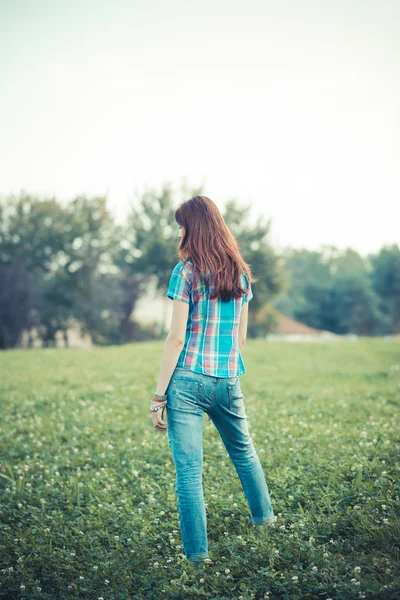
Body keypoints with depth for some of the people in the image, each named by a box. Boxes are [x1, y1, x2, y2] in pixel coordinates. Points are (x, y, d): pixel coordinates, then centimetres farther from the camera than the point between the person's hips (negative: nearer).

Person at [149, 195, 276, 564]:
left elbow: (176, 339, -11)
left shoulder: (186, 272, -8)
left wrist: (159, 396, -8)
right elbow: (242, 338, 12)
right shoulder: (241, 274, 7)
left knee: (189, 471, 1)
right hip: (228, 382, 6)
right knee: (243, 451, 27)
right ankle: (264, 516, 46)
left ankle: (198, 553, 5)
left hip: (188, 381, -5)